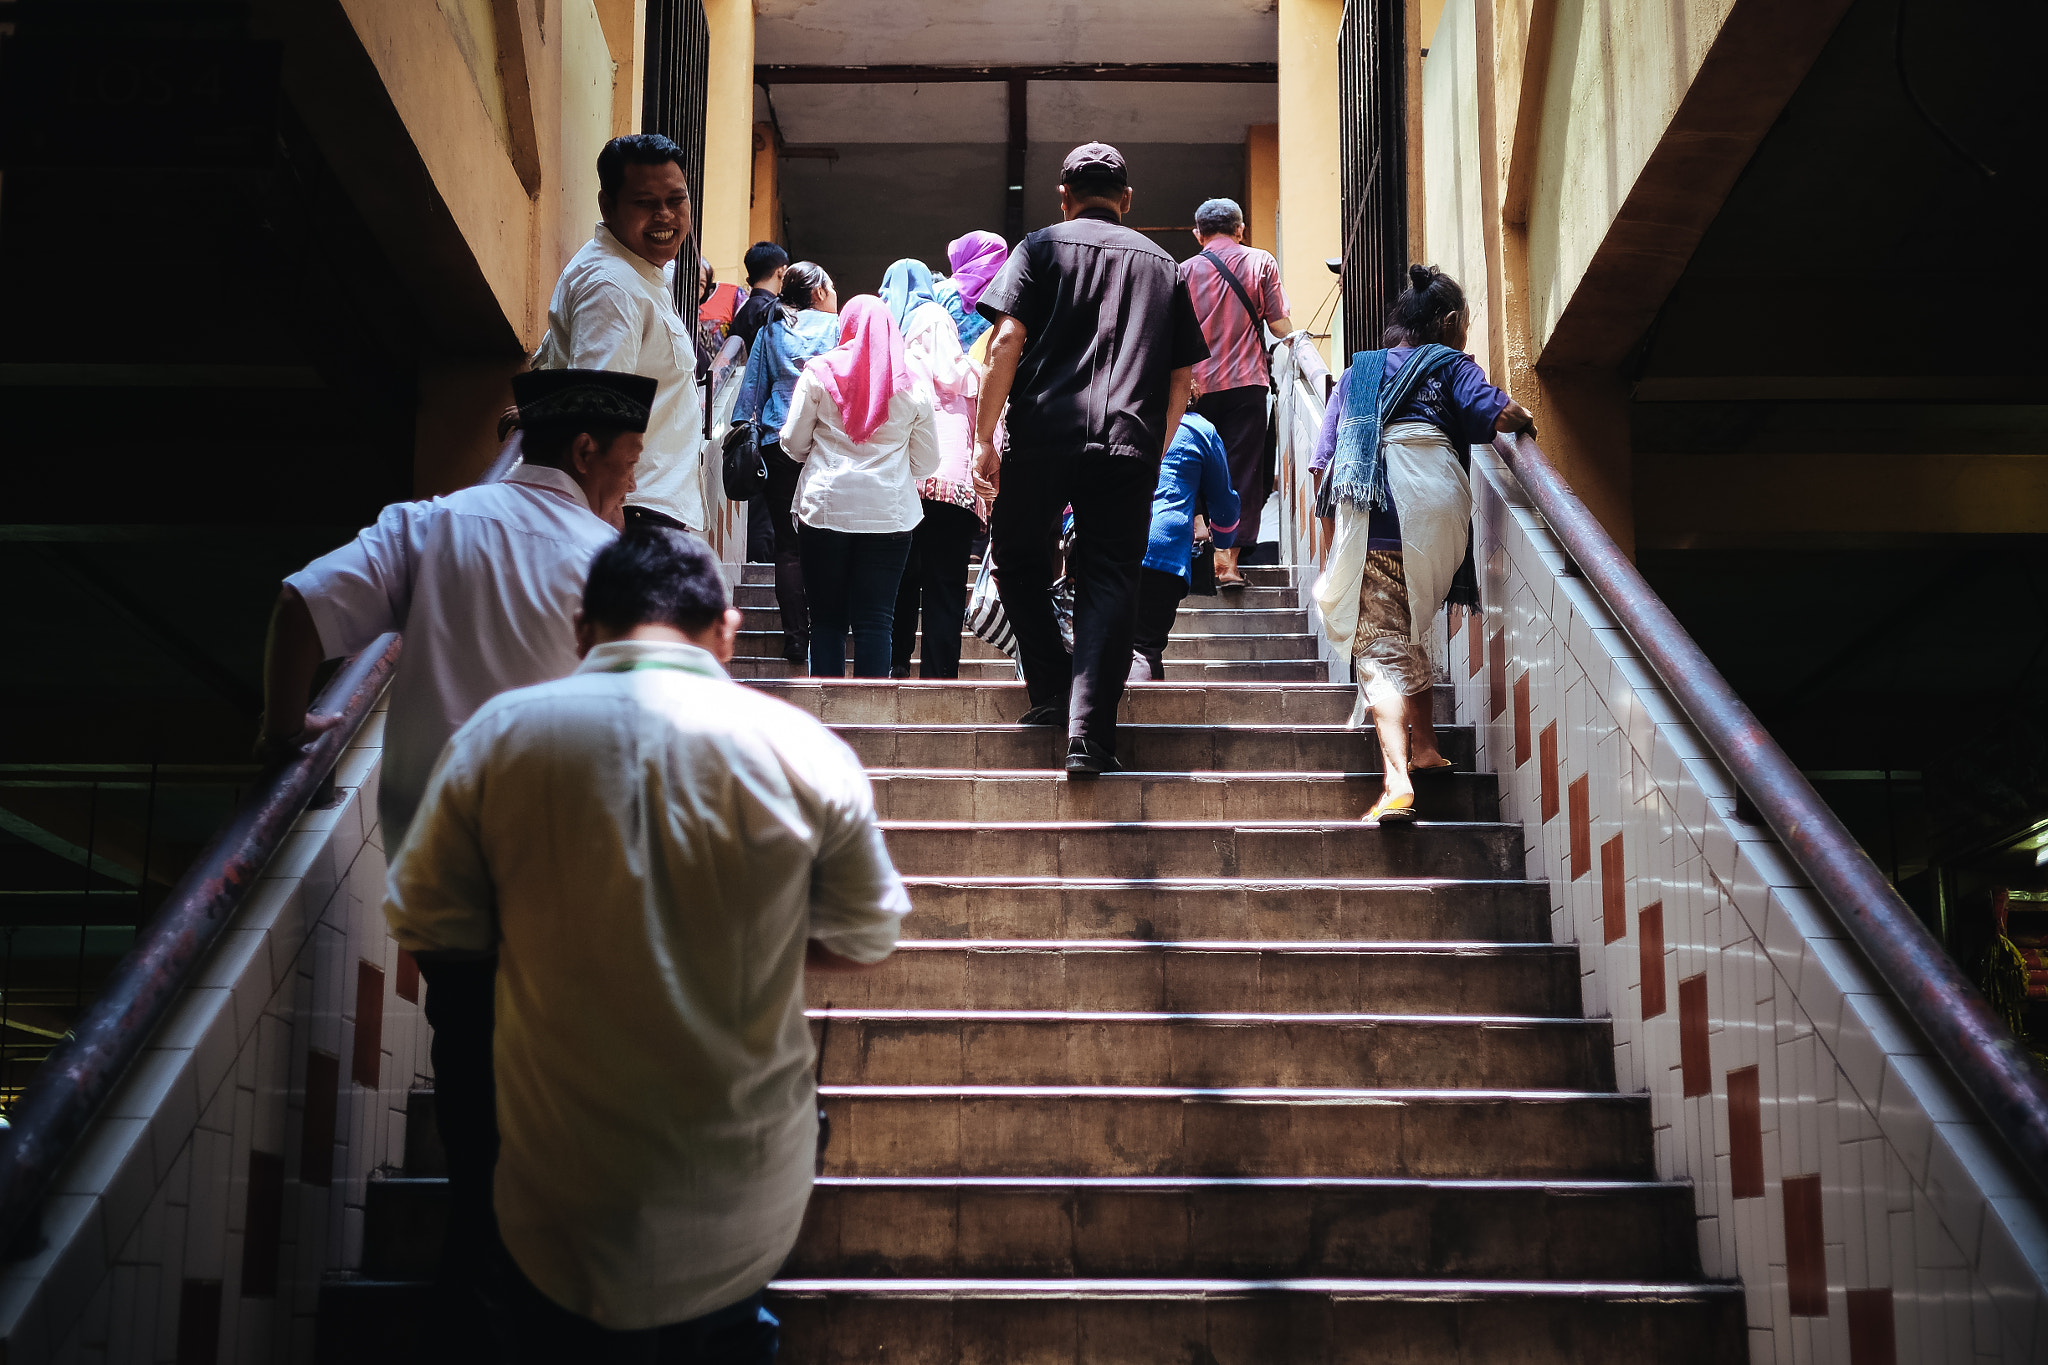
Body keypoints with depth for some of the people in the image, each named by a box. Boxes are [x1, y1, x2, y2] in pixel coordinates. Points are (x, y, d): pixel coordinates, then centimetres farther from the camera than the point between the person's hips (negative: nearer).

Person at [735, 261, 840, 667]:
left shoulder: (772, 329, 12)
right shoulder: (837, 327, 5)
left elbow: (753, 384, 12)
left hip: (778, 444, 2)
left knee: (787, 543, 3)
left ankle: (794, 635, -1)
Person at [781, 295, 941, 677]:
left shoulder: (819, 372, 1)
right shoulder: (914, 382, 5)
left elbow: (793, 443, 5)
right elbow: (927, 463, 8)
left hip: (826, 507, 0)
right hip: (890, 513, 1)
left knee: (827, 619, 7)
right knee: (875, 621, 0)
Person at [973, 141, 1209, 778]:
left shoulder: (1041, 247, 9)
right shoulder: (1162, 265, 18)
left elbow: (1007, 342, -4)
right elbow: (1181, 378, 16)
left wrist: (984, 436, -2)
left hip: (1045, 433, -2)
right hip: (1129, 443, 2)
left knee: (1018, 561, 18)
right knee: (1109, 583, 0)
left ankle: (1052, 687, 10)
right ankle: (1089, 735, -9)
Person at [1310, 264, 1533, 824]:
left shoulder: (1356, 373, 22)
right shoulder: (1449, 364, 11)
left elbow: (1324, 463, 17)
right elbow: (1500, 414, -9)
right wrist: (1524, 417, 15)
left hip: (1369, 520, 1)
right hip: (1433, 507, -1)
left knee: (1381, 645, -5)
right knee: (1415, 625, 24)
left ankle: (1398, 778, -21)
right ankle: (1423, 745, 26)